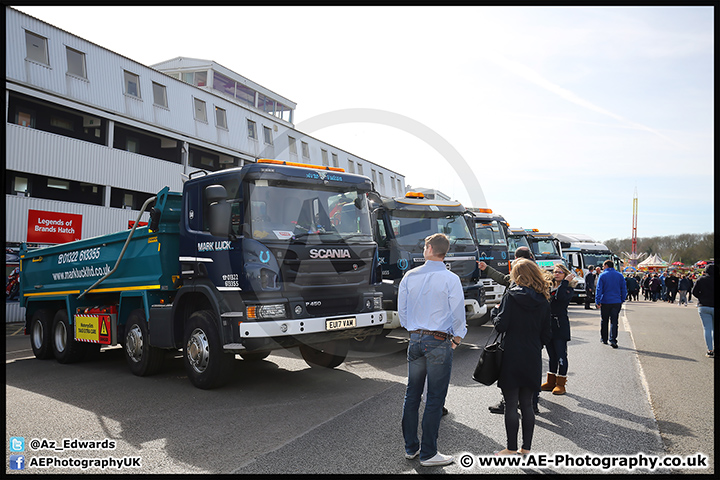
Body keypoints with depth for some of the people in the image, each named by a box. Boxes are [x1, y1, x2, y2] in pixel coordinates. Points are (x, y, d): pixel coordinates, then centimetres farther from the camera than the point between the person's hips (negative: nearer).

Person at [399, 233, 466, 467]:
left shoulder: (410, 276, 3)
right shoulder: (451, 279, -9)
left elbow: (401, 310, 9)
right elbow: (458, 312, -6)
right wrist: (458, 337, 10)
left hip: (415, 340, 4)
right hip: (440, 342, -4)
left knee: (412, 395, 14)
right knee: (435, 398, 3)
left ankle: (411, 447, 25)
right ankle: (428, 453, 10)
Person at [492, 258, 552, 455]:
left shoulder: (512, 296, -11)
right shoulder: (543, 301, 4)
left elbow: (501, 325, -15)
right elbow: (546, 334, 7)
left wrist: (497, 318, 5)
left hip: (512, 357, -5)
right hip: (533, 359, 5)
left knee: (511, 404, 3)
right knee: (527, 404, 13)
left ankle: (511, 449, 10)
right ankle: (526, 448, 20)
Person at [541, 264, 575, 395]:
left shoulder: (568, 289, -1)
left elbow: (561, 297, -25)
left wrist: (565, 281, -19)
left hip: (560, 326, -6)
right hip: (548, 324, 6)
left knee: (561, 355, 0)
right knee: (552, 355, 14)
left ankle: (561, 384, 10)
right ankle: (551, 382, 24)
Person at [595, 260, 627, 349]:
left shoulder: (602, 275, -4)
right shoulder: (620, 275, 5)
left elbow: (599, 289, -8)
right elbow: (624, 289, 7)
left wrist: (597, 301, -6)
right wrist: (622, 300, 15)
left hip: (605, 302, -2)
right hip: (616, 302, 2)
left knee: (604, 321, 12)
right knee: (614, 321, 0)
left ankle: (604, 339, 21)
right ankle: (613, 340, -12)